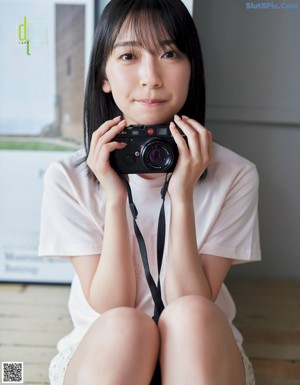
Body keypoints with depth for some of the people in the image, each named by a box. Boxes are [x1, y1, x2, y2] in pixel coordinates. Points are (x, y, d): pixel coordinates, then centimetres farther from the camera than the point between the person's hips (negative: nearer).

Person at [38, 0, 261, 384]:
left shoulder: (234, 176, -11)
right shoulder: (67, 178, -10)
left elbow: (191, 311, -14)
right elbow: (109, 308, -12)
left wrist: (182, 198, -25)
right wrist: (115, 198, -23)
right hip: (98, 352, 0)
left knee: (189, 317, -32)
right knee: (123, 327, -33)